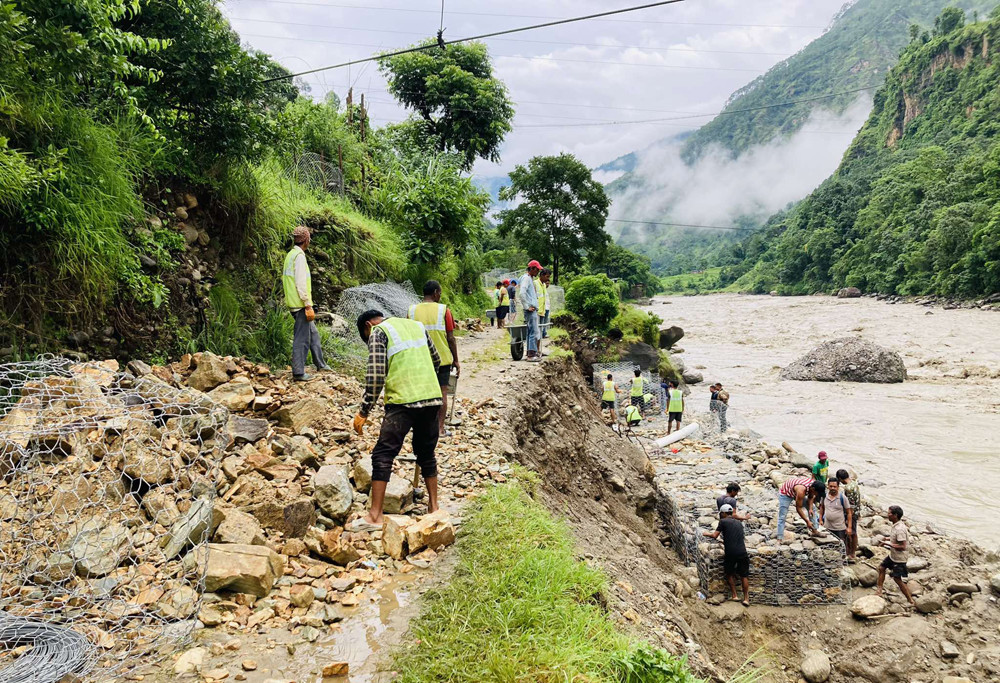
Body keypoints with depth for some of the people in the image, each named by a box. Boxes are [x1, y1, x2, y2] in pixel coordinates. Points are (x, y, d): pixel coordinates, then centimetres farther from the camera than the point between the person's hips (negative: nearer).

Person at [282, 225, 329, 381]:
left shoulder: (290, 255, 15)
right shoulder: (299, 256, -15)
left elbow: (285, 280, 21)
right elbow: (301, 283, -22)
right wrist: (308, 305, -20)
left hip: (293, 303, 10)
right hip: (301, 304, -10)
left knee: (313, 333, 20)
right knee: (302, 339, -5)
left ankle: (320, 364, 29)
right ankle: (298, 373, -1)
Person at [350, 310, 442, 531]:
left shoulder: (378, 332, 0)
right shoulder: (416, 325, 19)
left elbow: (375, 376, -10)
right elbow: (436, 361, 25)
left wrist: (364, 412, -5)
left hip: (402, 401, -6)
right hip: (432, 399, 6)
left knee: (382, 455, 0)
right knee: (426, 453, 19)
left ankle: (375, 516, 0)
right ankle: (433, 507, 26)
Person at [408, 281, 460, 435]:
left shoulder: (412, 310, 0)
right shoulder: (444, 310, -8)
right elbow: (451, 338, -7)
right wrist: (456, 360, 2)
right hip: (442, 358, -2)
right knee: (442, 392, 6)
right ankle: (440, 428, 7)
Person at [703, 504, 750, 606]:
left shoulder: (723, 521, 2)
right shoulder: (739, 523, 18)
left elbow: (714, 536, 0)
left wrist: (707, 533, 20)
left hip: (730, 553, -3)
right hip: (742, 552, 3)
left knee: (730, 574, 17)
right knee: (744, 576, 12)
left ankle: (734, 596, 16)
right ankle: (746, 598, 12)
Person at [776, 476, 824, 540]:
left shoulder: (814, 484, -20)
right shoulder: (801, 490, -42)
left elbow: (811, 497, 3)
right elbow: (798, 508, -30)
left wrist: (810, 508, -13)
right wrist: (807, 521, -23)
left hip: (795, 492, 8)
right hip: (785, 494, -8)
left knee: (812, 508, 6)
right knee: (782, 517, -14)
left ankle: (814, 530, 15)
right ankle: (780, 538, -13)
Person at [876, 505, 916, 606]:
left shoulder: (900, 529, -30)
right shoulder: (896, 525, 1)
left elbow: (902, 546, -30)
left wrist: (889, 544, -24)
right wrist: (889, 539, 6)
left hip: (899, 558, -10)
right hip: (893, 555, 10)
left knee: (897, 579, -2)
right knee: (881, 568, 18)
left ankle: (911, 600, 9)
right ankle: (879, 590, 29)